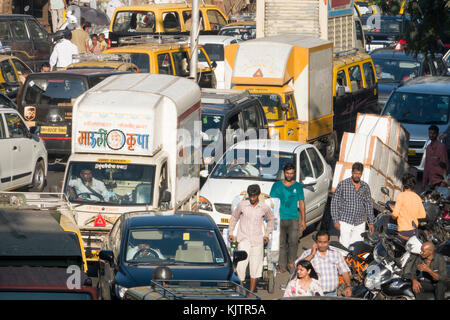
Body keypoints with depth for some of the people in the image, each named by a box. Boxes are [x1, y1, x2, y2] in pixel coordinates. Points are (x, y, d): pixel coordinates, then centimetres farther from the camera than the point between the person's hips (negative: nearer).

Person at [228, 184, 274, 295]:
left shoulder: (264, 208, 3)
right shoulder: (242, 205, 0)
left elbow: (271, 219, 21)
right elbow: (234, 217, 16)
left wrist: (267, 234, 14)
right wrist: (231, 232, 14)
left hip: (257, 241, 1)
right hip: (244, 240, -1)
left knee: (255, 267, 3)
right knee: (241, 264, -14)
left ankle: (251, 292, 13)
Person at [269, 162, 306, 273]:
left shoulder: (298, 186, 9)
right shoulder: (277, 185, 8)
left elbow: (301, 203, 11)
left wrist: (303, 219, 6)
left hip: (293, 219, 0)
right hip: (280, 219, 0)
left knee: (293, 242, -10)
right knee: (281, 243, -1)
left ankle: (291, 263, 4)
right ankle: (282, 266, 4)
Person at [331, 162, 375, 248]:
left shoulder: (365, 187, 9)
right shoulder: (343, 184, -2)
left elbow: (369, 205, 16)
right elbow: (334, 202, -1)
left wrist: (371, 222, 14)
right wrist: (335, 220, -7)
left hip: (360, 223, 3)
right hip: (345, 221, -3)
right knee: (344, 245, -12)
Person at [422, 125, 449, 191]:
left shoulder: (441, 147, -8)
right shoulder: (428, 147, 16)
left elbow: (444, 164, -10)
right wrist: (423, 184, 18)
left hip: (438, 181, -7)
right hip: (431, 180, 7)